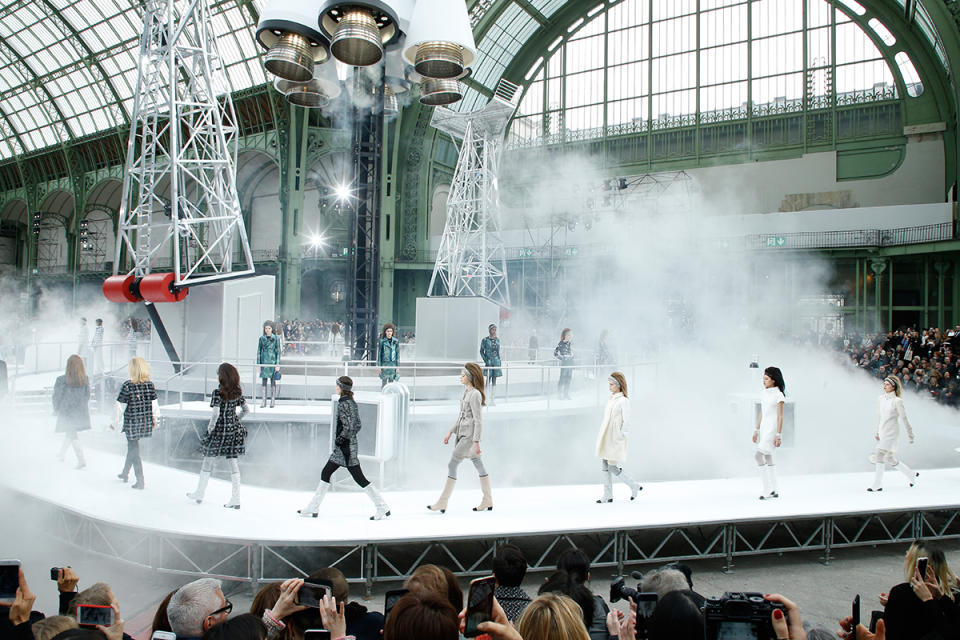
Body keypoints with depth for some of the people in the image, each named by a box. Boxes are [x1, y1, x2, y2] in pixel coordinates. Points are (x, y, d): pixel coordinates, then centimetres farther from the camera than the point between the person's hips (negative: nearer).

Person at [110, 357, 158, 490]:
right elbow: (154, 403, 5)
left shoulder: (127, 385, -14)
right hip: (146, 422, 5)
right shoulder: (150, 384, -3)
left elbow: (119, 405, -9)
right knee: (132, 447, 23)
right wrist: (154, 419, 18)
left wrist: (115, 422, 3)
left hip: (132, 423, -5)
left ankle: (140, 480, 3)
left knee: (134, 450, 4)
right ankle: (125, 473, 38)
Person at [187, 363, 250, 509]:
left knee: (208, 460, 13)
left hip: (219, 430, -5)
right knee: (233, 461, 5)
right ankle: (235, 499, 3)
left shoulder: (218, 392, -15)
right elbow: (246, 410, 8)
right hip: (233, 431, 5)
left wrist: (210, 428, -9)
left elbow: (215, 414, -21)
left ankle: (199, 494, 29)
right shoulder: (238, 392, 2)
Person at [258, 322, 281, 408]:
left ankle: (273, 401, 8)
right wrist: (258, 364, 3)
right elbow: (259, 351, 7)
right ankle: (264, 401, 10)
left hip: (272, 361, -2)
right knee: (264, 381, 4)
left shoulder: (276, 338, -1)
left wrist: (277, 365, -5)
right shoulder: (261, 338, 4)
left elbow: (278, 352, -1)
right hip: (264, 362, 2)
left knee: (273, 381, 2)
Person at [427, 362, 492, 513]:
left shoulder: (475, 395, -17)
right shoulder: (466, 390, 11)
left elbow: (478, 420, -19)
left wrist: (476, 442, -20)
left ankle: (442, 503, 0)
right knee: (479, 466, 13)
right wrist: (451, 432, 18)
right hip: (462, 434, 9)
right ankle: (488, 501, 21)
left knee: (452, 465, -6)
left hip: (470, 436, -9)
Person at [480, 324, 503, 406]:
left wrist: (499, 361, 10)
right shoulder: (485, 340, -3)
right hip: (489, 362, -4)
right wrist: (485, 360, -9)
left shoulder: (497, 340, 10)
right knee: (488, 379, -7)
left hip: (496, 361, 4)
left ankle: (492, 399, 10)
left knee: (494, 380, 6)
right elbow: (481, 351, -1)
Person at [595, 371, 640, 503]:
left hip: (615, 440, -8)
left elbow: (627, 422, -13)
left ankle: (634, 486, 13)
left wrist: (620, 436, -14)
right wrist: (601, 437, 14)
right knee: (604, 467, 7)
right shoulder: (611, 399, 13)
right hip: (606, 438, 8)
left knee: (613, 468, -5)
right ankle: (608, 495, 13)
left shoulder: (623, 401, -11)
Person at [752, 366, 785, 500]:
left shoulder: (778, 395, -11)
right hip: (764, 428, 8)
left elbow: (780, 417, -13)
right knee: (768, 459, 10)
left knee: (758, 456, -15)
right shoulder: (764, 393, 11)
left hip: (772, 429, -8)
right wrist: (756, 431, 15)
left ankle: (768, 490, -8)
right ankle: (773, 491, 16)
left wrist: (778, 436, -16)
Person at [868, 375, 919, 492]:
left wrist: (910, 435, -2)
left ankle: (877, 484, -3)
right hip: (883, 432, 7)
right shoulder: (881, 399, 9)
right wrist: (877, 432, 22)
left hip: (892, 432, -7)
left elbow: (904, 419, -7)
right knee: (890, 458, 10)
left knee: (879, 456, -12)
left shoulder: (897, 401, -10)